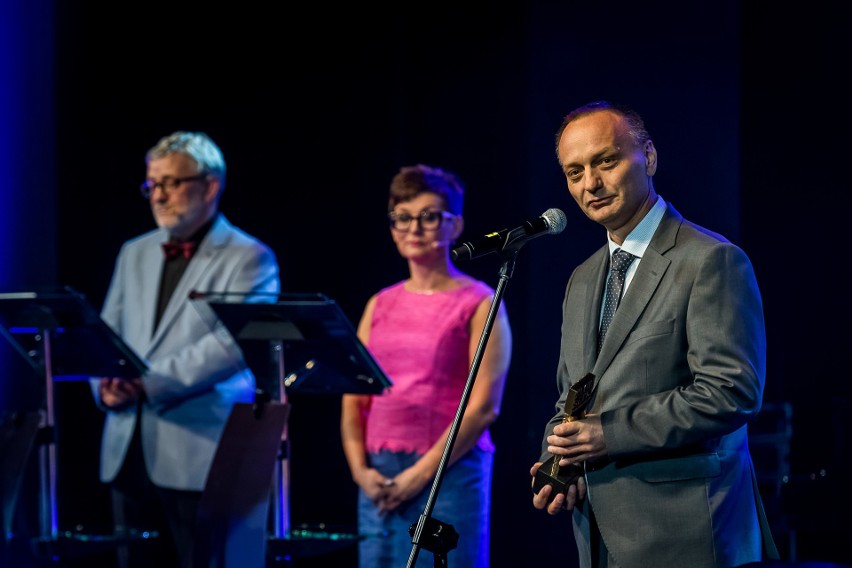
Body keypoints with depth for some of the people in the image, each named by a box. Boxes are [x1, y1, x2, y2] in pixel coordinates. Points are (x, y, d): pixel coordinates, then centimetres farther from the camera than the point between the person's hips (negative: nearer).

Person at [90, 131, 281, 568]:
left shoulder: (249, 259, -3)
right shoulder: (134, 254, 19)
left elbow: (232, 343, -15)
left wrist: (150, 382, -20)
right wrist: (105, 382, -4)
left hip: (200, 454, -6)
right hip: (129, 450, 6)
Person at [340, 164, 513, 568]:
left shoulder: (479, 304, 0)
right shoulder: (380, 306, 15)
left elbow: (484, 406, -9)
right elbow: (353, 400, 13)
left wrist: (423, 471, -13)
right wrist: (360, 469, -3)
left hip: (450, 475, -5)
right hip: (380, 481, 5)